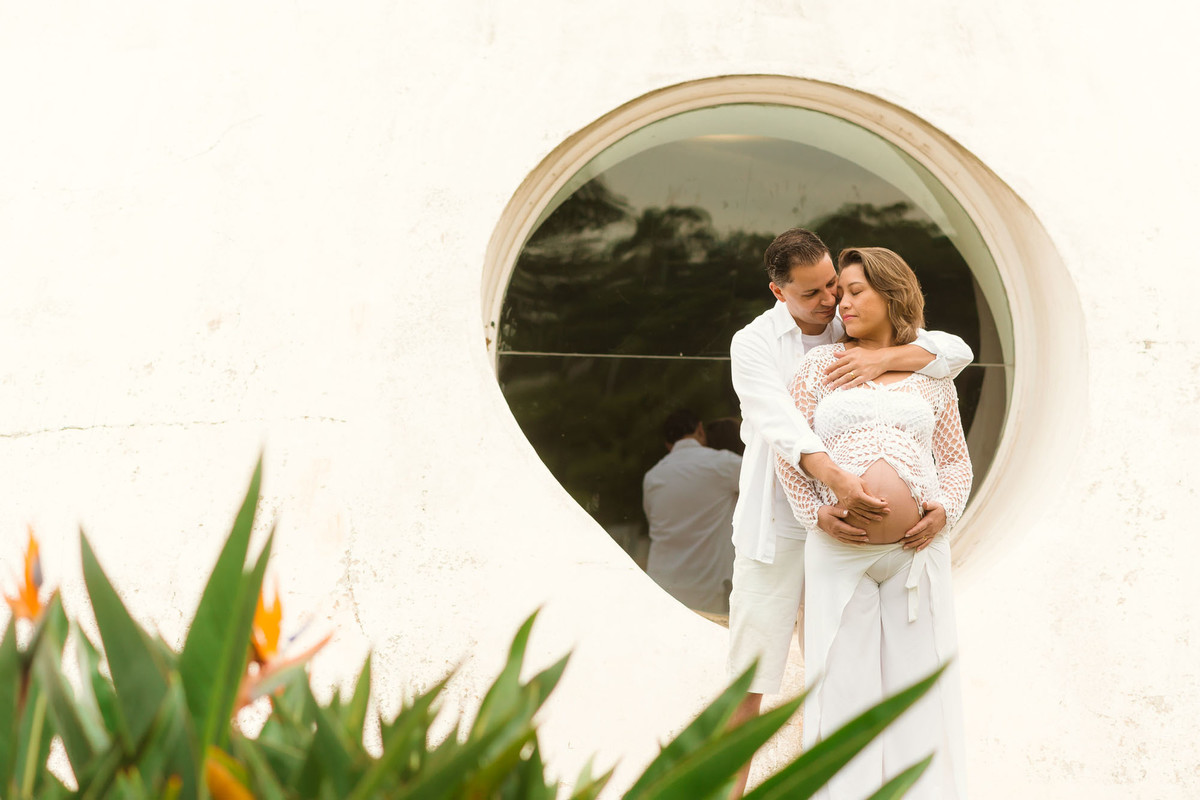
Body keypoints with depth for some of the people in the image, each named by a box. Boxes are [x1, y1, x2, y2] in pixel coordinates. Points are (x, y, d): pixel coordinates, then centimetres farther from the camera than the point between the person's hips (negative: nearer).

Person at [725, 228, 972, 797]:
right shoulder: (753, 344, -4)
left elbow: (956, 351, -4)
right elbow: (783, 425, -21)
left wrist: (882, 358, -21)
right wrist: (840, 482, -36)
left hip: (843, 529, 3)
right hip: (774, 530, -3)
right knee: (750, 671, 0)